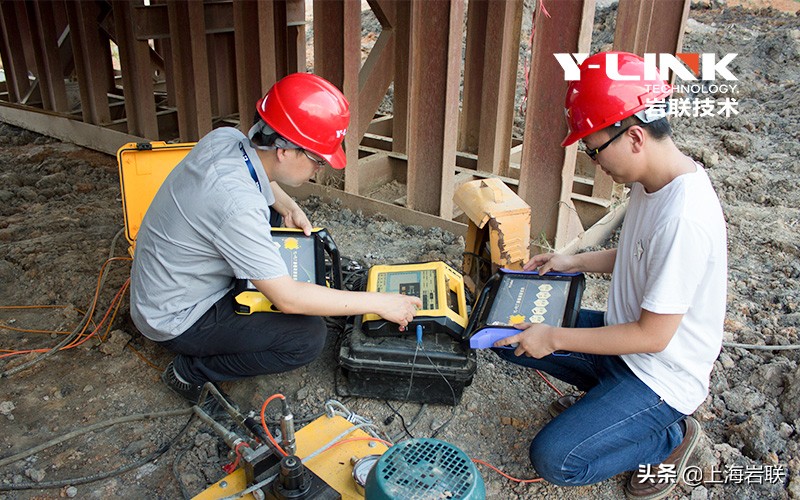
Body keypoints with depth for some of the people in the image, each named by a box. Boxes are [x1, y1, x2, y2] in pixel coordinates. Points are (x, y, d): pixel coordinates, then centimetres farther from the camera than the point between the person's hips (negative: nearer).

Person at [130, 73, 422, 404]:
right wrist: (379, 303, -24)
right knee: (309, 337, -16)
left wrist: (289, 207, -3)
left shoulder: (224, 138, -12)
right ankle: (191, 371, -1)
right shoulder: (238, 206, -37)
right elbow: (288, 298, -31)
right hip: (175, 319, -8)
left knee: (272, 216, 13)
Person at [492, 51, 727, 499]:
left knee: (554, 460, -15)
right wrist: (576, 262, 5)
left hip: (662, 374, -8)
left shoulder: (684, 216, -33)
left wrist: (554, 338, -22)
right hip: (628, 338, 9)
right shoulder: (653, 180, -4)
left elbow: (652, 335, -27)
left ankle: (672, 436, 7)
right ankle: (606, 396, 16)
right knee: (513, 337, 5)